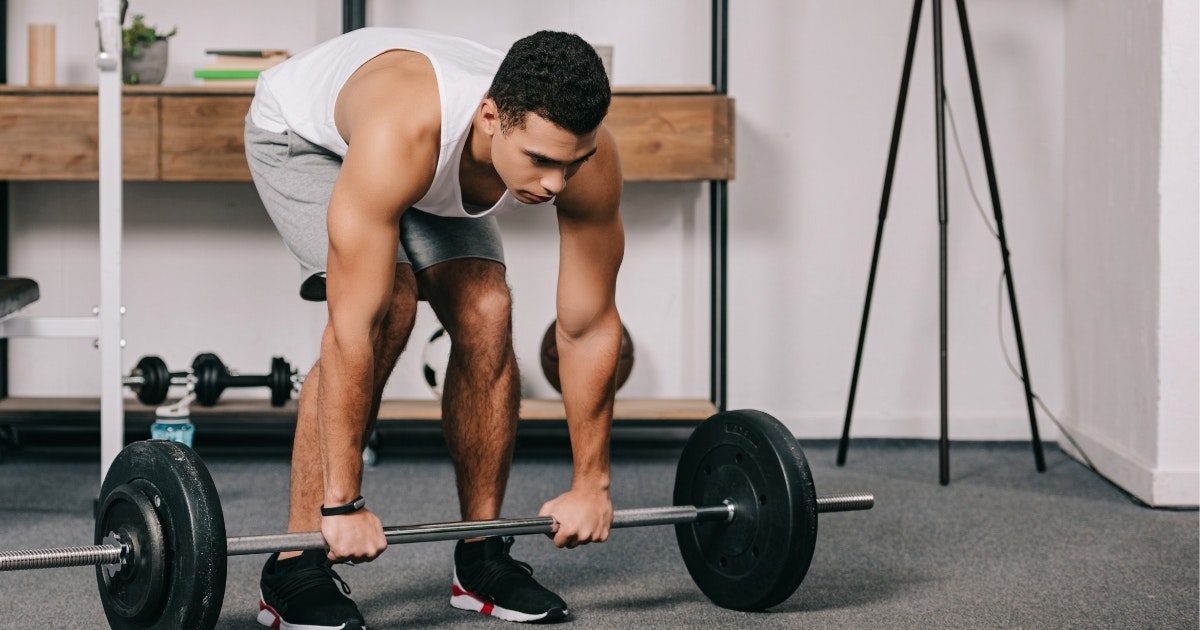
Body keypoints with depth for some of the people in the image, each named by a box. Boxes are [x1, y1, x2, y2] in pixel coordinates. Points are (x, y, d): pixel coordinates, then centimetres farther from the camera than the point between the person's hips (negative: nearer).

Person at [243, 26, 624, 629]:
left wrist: (590, 482, -13)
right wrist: (343, 503, -39)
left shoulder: (587, 157, -31)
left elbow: (590, 326, -18)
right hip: (303, 132, -5)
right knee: (387, 306, -26)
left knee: (486, 317, -14)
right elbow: (352, 327, -44)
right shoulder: (401, 133, -47)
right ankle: (295, 567, -18)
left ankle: (481, 556, 2)